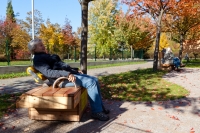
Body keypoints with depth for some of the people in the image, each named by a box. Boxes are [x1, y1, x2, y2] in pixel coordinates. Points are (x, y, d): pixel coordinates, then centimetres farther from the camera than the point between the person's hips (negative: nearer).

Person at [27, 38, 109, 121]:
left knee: (94, 80, -1)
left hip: (68, 74, 10)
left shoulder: (47, 56, 27)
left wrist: (75, 70, 21)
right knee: (91, 82, -22)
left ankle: (100, 107, 4)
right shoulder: (37, 59, -2)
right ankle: (96, 111, -14)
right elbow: (49, 72, -19)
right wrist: (67, 74, -31)